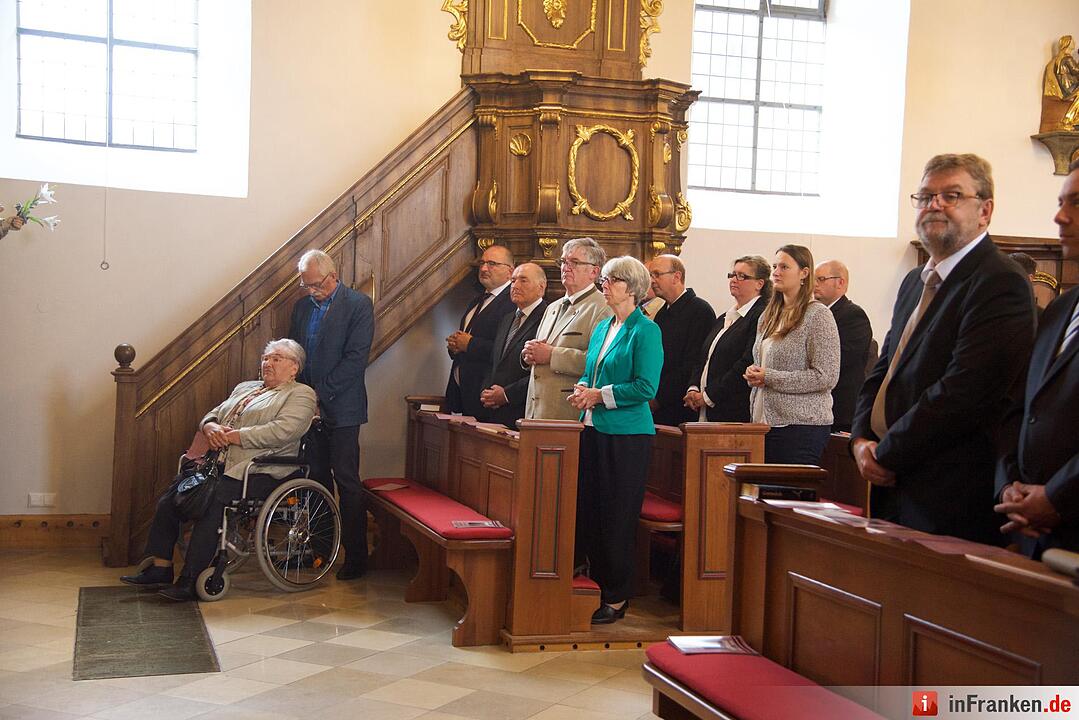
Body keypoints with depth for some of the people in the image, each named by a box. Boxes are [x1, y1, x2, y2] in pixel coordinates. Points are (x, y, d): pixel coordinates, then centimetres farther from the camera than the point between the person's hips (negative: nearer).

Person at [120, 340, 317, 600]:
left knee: (211, 505, -29)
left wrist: (235, 436, -12)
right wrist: (210, 427, 1)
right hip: (220, 465, 8)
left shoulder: (301, 394, 4)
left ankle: (191, 580, -23)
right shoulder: (244, 388, 29)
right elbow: (212, 414, 26)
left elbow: (282, 431, -12)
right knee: (168, 501, -10)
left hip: (257, 471, -8)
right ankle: (160, 569, -3)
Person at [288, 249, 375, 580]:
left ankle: (356, 556, 2)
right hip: (310, 405, 6)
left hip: (340, 408, -6)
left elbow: (356, 357, -13)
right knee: (317, 478, 11)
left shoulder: (359, 305, -6)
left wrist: (321, 395, -14)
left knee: (346, 481, -5)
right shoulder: (302, 306, 13)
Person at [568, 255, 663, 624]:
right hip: (594, 429, 8)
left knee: (617, 517, -2)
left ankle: (617, 599, 10)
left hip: (627, 434, -8)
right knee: (587, 511, 8)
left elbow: (646, 386, -16)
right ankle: (596, 587, 19)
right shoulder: (601, 328, 15)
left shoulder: (645, 330, -9)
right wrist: (582, 390, 2)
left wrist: (600, 396, -14)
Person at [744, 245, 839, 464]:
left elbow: (826, 377, -13)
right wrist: (753, 374, 2)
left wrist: (770, 377, -13)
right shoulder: (768, 316, 16)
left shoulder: (818, 315, -7)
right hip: (764, 421, 7)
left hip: (801, 424, -7)